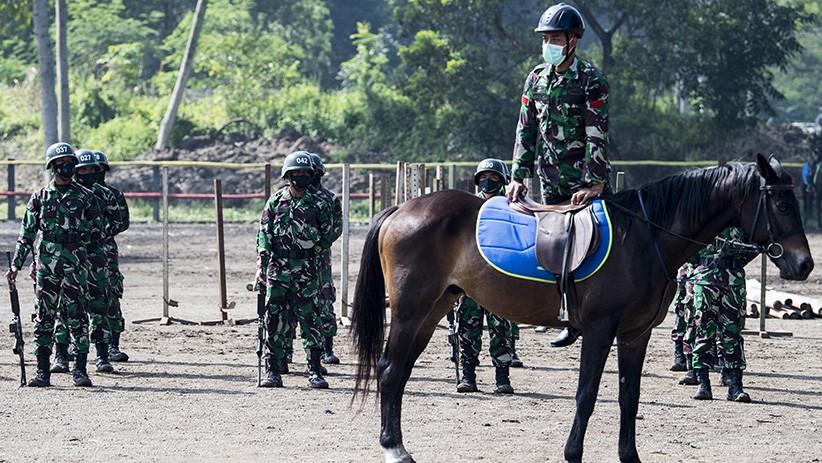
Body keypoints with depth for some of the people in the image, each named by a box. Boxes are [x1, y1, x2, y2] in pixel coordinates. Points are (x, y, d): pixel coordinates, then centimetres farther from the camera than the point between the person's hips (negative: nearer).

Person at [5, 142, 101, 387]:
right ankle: (42, 371, 5)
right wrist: (16, 264, 2)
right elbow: (27, 233, 8)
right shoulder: (40, 197, 8)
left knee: (77, 318, -3)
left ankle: (80, 370, 1)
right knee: (44, 318, 2)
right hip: (47, 264, 1)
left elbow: (95, 230, 15)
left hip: (75, 265, -1)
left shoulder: (85, 197, 6)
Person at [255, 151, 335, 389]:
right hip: (278, 268, 0)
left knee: (311, 318, -2)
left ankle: (314, 370, 2)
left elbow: (328, 233, 14)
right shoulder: (276, 201, 4)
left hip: (306, 268, 0)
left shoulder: (318, 203, 3)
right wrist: (261, 267, -2)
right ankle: (272, 370, 7)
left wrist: (317, 246, 0)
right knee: (275, 319, 2)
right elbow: (264, 235, 3)